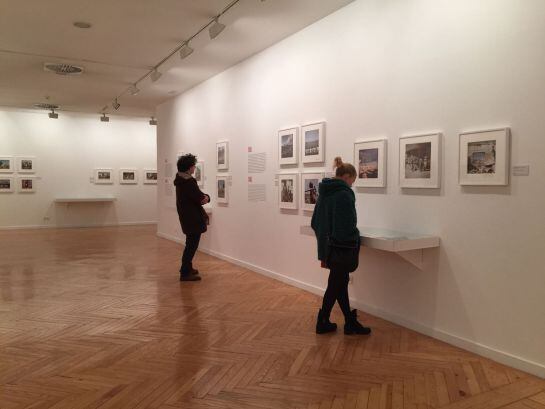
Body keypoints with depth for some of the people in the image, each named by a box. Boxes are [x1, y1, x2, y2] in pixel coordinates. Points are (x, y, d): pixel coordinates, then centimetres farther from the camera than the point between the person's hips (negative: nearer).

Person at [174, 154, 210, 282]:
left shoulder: (181, 179, 10)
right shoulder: (188, 182, -22)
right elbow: (200, 198, -21)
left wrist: (204, 196, -4)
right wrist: (206, 197, -1)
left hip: (187, 217, 10)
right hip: (193, 218, -10)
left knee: (191, 243, 21)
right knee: (192, 244, -3)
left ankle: (187, 268, 32)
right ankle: (185, 273, 1)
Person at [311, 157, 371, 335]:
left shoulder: (324, 192, 10)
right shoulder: (344, 194, -17)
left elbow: (315, 222, 15)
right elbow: (347, 225, -21)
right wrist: (355, 241, -6)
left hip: (327, 245, 9)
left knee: (340, 282, 14)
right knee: (336, 284, 5)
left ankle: (350, 322, 25)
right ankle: (322, 322, 16)